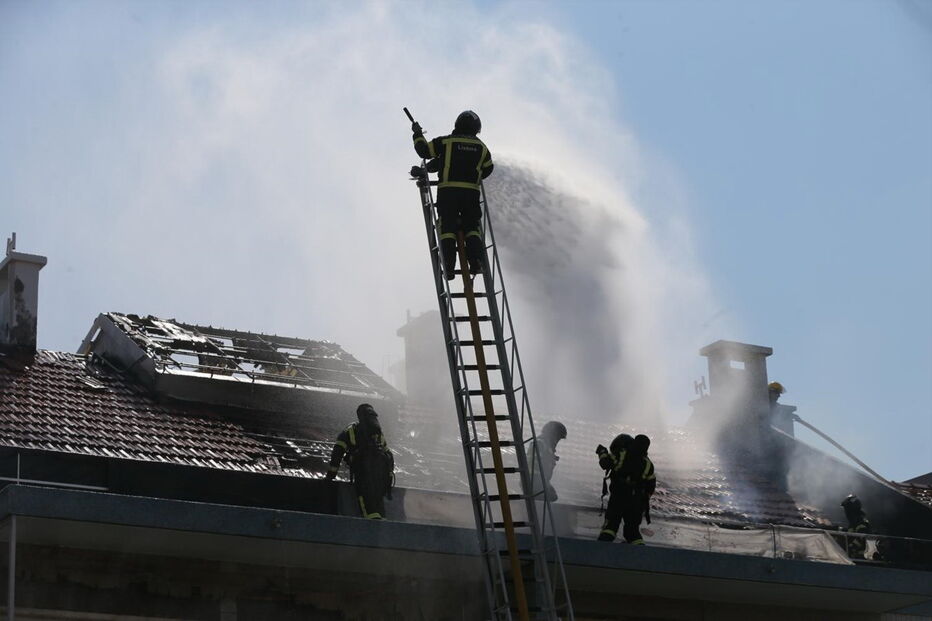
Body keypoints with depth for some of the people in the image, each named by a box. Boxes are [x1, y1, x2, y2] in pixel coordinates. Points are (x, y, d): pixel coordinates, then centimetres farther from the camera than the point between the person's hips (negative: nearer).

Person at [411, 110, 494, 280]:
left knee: (447, 226, 0)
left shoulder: (446, 142, -1)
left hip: (447, 191, -2)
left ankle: (449, 265, -14)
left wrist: (418, 134, 21)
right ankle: (476, 260, -9)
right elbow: (487, 170, 22)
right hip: (471, 193, 2)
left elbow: (424, 150, 4)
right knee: (472, 226, 11)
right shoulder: (481, 147, 10)